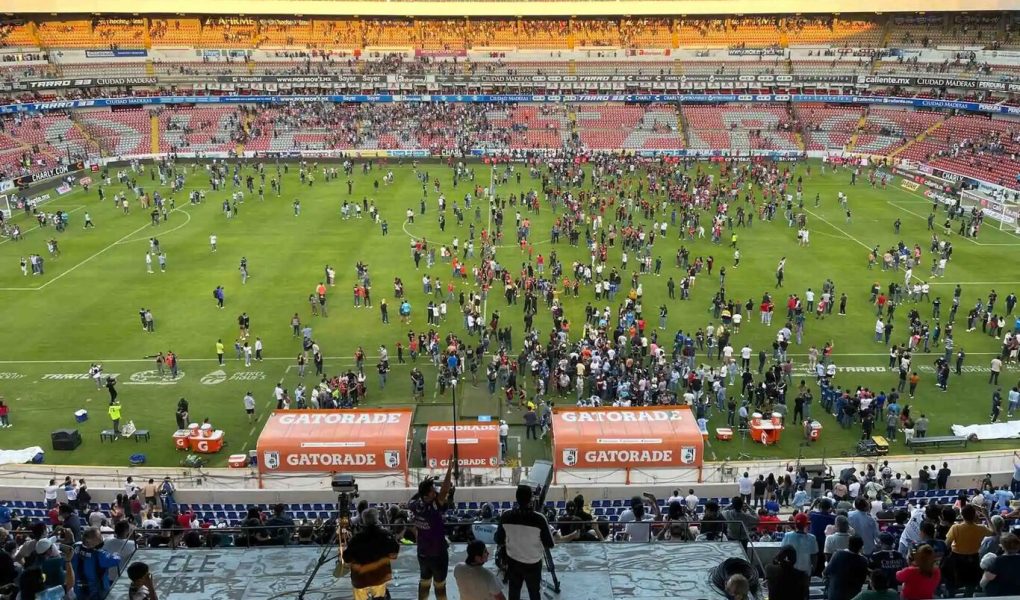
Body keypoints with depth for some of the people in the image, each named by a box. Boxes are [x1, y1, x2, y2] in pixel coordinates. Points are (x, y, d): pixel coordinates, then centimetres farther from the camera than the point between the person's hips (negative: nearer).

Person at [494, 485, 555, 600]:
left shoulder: (506, 516, -16)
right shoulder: (539, 518, -25)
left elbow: (499, 540, -3)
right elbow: (549, 544, -15)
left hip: (513, 562, 2)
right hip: (533, 564, -2)